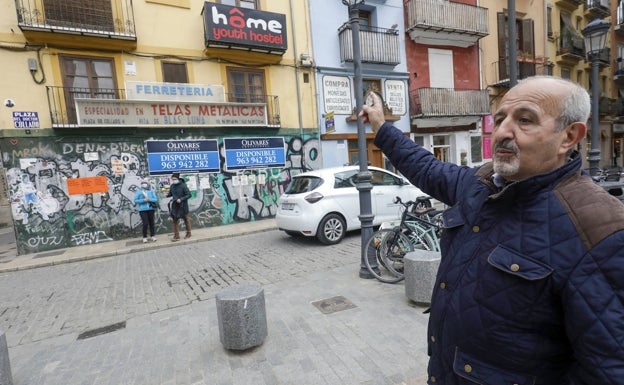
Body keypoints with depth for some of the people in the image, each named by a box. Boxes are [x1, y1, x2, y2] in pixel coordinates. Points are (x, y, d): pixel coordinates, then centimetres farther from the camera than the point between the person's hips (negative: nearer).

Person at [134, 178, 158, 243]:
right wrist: (143, 200, -14)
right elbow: (135, 200, -1)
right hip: (143, 210, -2)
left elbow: (155, 199, 0)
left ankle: (152, 236, 20)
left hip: (151, 209, 2)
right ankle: (144, 237, 8)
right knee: (145, 224, -7)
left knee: (151, 223, 9)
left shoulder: (151, 191, 6)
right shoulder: (138, 191, 4)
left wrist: (149, 199, -15)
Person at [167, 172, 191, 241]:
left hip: (183, 205, -4)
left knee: (186, 219, 12)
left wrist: (181, 199, -25)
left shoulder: (183, 185, -14)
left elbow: (189, 195, -15)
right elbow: (170, 193, 15)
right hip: (175, 206, 5)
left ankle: (188, 233, 28)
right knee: (175, 221, 4)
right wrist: (167, 194, -8)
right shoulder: (172, 186, 1)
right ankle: (176, 236, 11)